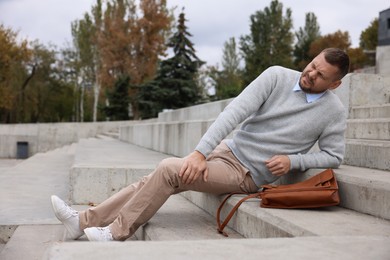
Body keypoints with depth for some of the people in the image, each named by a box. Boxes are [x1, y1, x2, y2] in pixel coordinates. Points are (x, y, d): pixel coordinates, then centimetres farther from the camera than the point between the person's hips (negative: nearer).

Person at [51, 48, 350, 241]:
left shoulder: (334, 110, -8)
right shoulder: (277, 76, -6)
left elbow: (333, 156, -1)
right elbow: (236, 111, -15)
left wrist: (292, 160, -18)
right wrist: (200, 152, -24)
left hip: (248, 174, -4)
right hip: (227, 149, 4)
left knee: (169, 169, -22)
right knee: (161, 177, -5)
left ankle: (117, 232, -7)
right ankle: (83, 221, 3)